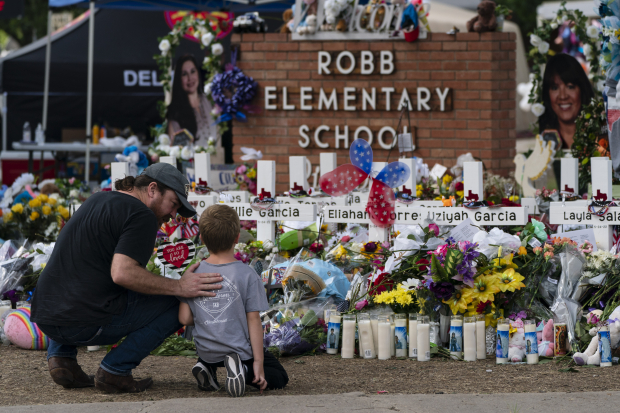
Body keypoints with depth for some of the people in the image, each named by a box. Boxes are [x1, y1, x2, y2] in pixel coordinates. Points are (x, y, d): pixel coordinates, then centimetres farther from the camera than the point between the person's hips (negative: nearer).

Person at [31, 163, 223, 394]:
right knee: (175, 306, 4)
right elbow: (122, 273, -21)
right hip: (86, 323, -8)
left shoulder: (98, 200, 20)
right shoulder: (142, 216, -7)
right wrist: (179, 287, -15)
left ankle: (61, 357, 18)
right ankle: (115, 370, -3)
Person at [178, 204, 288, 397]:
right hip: (241, 350, -5)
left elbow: (185, 319, -6)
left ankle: (207, 367, 4)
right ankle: (243, 369, -15)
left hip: (206, 352, 5)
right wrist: (258, 361, -9)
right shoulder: (247, 275, -15)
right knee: (279, 377, 14)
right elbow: (253, 319, -13)